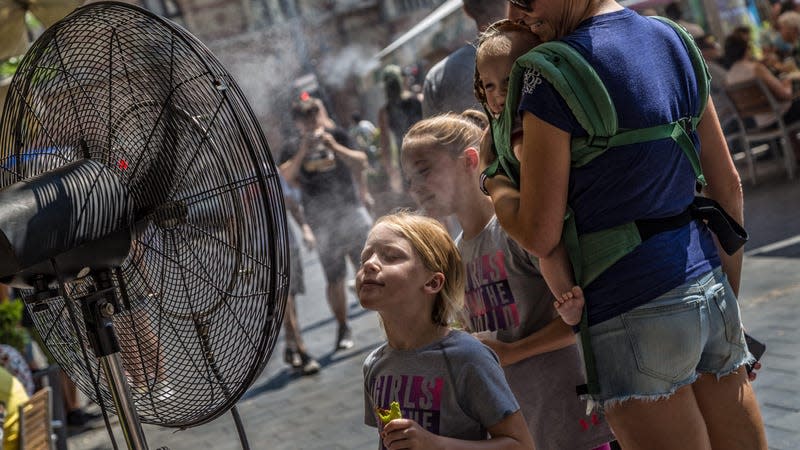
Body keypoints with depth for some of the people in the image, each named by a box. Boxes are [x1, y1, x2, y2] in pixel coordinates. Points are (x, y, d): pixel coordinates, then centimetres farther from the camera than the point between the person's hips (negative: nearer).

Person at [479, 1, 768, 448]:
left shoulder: (550, 74, -11)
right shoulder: (672, 38, 10)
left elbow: (539, 235, -10)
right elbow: (729, 186, 14)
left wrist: (491, 175, 8)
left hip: (634, 315, -7)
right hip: (711, 292, 7)